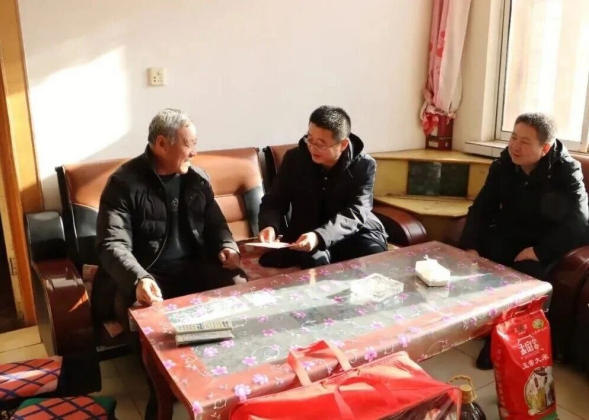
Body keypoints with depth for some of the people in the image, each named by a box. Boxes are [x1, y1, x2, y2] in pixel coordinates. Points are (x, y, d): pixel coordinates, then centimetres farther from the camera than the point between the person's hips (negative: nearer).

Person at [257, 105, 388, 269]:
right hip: (305, 234, 0)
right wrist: (270, 226, -26)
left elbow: (354, 213, -21)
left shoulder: (364, 165, -10)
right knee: (315, 259, -34)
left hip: (355, 232, 1)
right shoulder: (294, 158, -4)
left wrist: (319, 236, -40)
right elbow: (274, 201, -1)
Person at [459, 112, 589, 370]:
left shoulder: (566, 171, -15)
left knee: (527, 272, -32)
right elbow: (481, 209, -6)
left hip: (546, 242, -3)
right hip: (508, 234, 3)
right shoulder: (503, 165, -5)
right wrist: (470, 246, -22)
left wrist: (539, 251, -31)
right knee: (473, 258, -24)